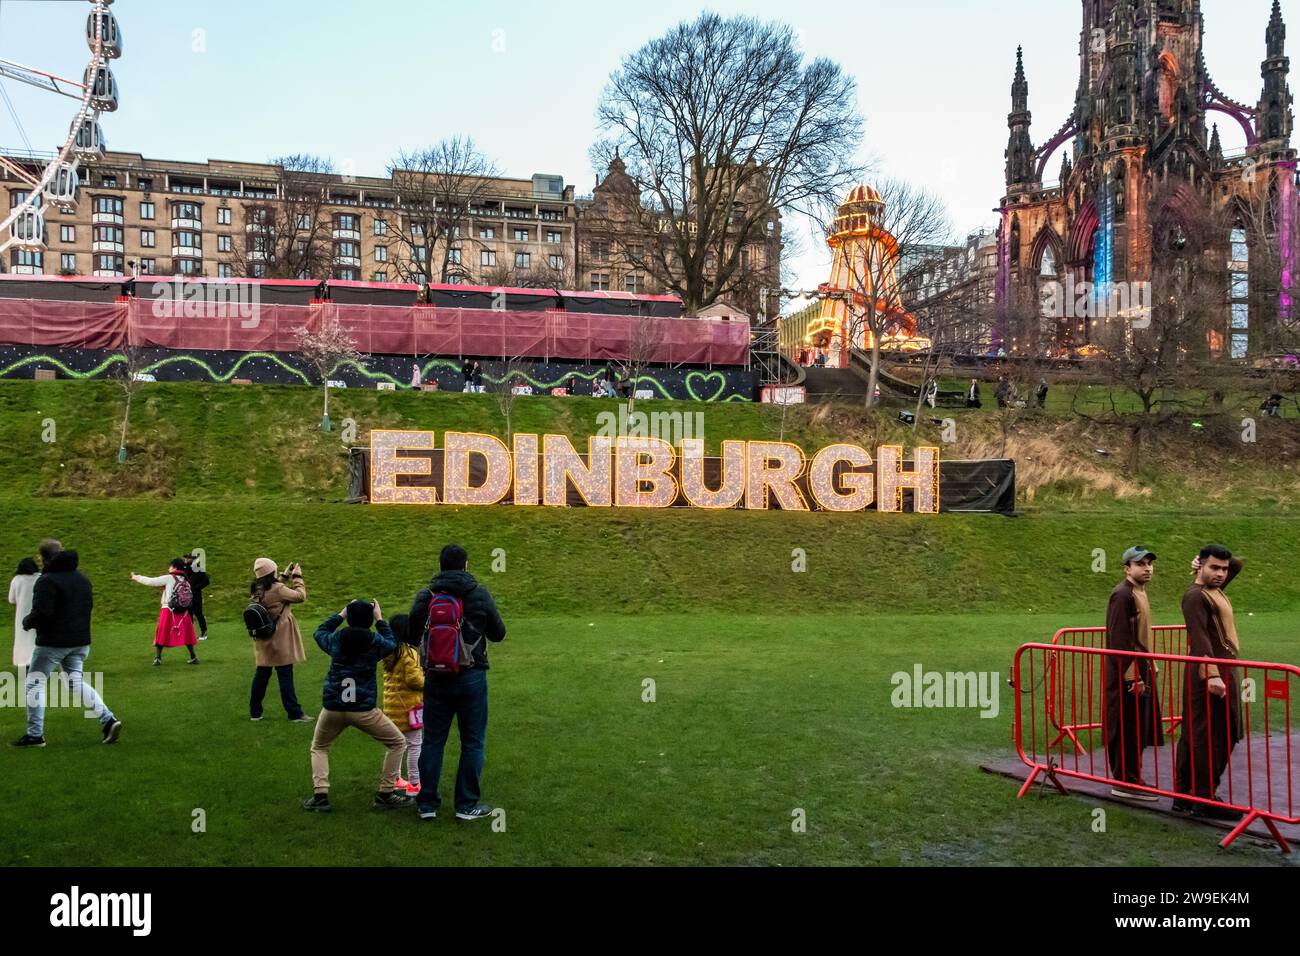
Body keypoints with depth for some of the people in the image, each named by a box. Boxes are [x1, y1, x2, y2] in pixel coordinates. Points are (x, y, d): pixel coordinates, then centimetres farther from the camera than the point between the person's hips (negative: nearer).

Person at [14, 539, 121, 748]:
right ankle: (108, 720, 1)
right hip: (80, 642, 7)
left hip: (52, 643, -7)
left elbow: (40, 613, -23)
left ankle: (35, 734, 5)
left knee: (34, 683, 6)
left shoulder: (47, 580, -15)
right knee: (76, 682, 15)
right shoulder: (82, 579, 11)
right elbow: (88, 606, 19)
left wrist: (26, 622, -4)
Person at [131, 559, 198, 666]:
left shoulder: (169, 578, -6)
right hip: (183, 613, 4)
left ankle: (157, 659, 3)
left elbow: (150, 582, -6)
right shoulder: (185, 581, 8)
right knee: (186, 636, 12)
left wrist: (136, 577, 8)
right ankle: (193, 657, 12)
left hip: (168, 611, -4)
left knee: (161, 636, 6)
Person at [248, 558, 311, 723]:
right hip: (279, 640, -7)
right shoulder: (277, 589, -21)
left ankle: (255, 712, 22)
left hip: (263, 641, 7)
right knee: (285, 676, -2)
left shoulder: (256, 590, 1)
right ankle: (295, 713, 3)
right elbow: (300, 596, -12)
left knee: (261, 675, 16)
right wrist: (297, 576, -2)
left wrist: (285, 576, 16)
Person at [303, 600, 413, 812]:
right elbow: (392, 643, 19)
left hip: (332, 707, 3)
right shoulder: (376, 642, -5)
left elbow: (320, 632, 25)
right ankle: (385, 794, 13)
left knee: (319, 748, 28)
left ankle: (320, 794, 11)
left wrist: (340, 614, 28)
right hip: (363, 709, -3)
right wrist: (379, 619, 23)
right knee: (397, 743, 15)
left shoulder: (335, 640, 1)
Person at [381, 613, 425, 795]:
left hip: (392, 703, 9)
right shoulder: (410, 653, -19)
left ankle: (395, 779, 29)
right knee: (415, 745, -1)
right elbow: (414, 679, -20)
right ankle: (414, 784, 2)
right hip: (409, 704, -9)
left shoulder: (389, 653, 6)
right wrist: (427, 682, -1)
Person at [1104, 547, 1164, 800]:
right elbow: (1119, 640, -21)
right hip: (1127, 674, -10)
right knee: (1128, 729, -4)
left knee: (1139, 729, 15)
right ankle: (1125, 783, 3)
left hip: (1141, 670, 10)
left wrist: (1149, 668, 19)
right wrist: (1132, 677, -22)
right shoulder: (1123, 594, -17)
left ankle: (1131, 778, 24)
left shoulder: (1139, 592, 15)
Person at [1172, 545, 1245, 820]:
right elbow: (1199, 638, -23)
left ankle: (1185, 795, 17)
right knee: (1209, 738, -8)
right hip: (1209, 674, -10)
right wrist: (1212, 674, -32)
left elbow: (1237, 564, 30)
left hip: (1223, 671, 10)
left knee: (1195, 737, 12)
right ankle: (1205, 799, -4)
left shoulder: (1216, 589, 16)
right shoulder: (1195, 596, -13)